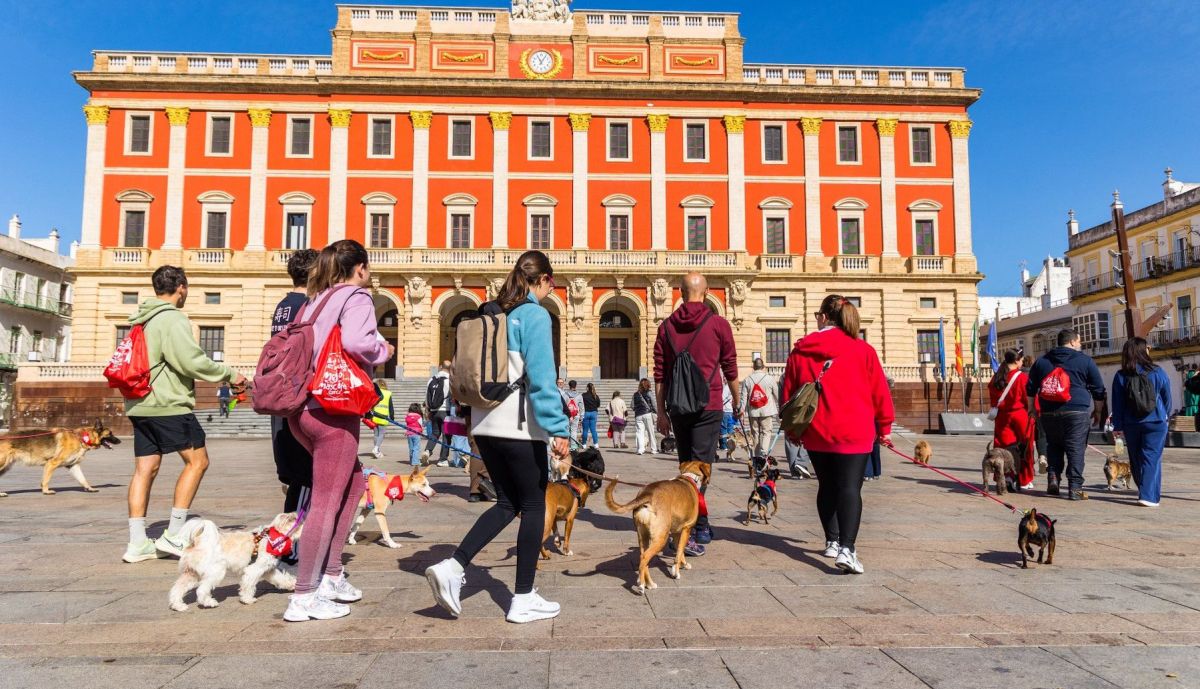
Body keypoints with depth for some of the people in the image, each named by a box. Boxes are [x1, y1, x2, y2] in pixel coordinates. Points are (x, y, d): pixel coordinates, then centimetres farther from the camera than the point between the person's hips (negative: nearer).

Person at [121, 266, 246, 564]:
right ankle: (173, 534, -2)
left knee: (145, 468, 9)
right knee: (197, 460, 0)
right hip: (168, 405, -9)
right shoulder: (173, 319, -12)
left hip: (139, 404, 9)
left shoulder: (142, 319, 18)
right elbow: (191, 361, -19)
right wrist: (229, 374, -9)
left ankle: (137, 542, 10)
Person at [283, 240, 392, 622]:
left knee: (353, 482, 20)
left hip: (302, 408, 9)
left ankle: (330, 575, 23)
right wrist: (383, 350, -4)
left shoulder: (318, 299, 19)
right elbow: (355, 341, -24)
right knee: (326, 502, -1)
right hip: (332, 409, -9)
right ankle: (304, 597, 6)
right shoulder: (356, 297, -5)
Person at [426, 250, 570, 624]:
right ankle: (524, 599, 12)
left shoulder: (489, 313, 13)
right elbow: (542, 378, -18)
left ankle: (453, 567, 3)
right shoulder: (534, 315, -10)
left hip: (484, 424, 8)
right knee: (533, 507, 6)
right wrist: (558, 430, -17)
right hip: (519, 427, -7)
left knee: (508, 502, 17)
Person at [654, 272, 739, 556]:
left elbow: (660, 374, 6)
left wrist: (661, 412, 11)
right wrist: (736, 400, 21)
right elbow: (730, 368, 6)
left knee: (687, 468, 15)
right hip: (708, 406, -3)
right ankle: (688, 532, -14)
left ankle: (700, 527, 26)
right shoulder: (718, 324, -2)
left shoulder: (667, 326, 6)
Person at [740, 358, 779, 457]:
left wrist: (742, 410, 5)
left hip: (752, 412, 2)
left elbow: (744, 397, 2)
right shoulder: (770, 378, -3)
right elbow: (777, 395, 3)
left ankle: (757, 455, 16)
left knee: (755, 433, 11)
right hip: (767, 411, -2)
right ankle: (763, 451, -19)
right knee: (767, 432, 1)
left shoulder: (747, 379, 2)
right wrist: (779, 409, 13)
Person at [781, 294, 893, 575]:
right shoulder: (863, 350, -3)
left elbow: (788, 393, 7)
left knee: (827, 486, 18)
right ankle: (847, 549, -19)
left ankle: (832, 542, 27)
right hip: (853, 433, -3)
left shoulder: (800, 351, 2)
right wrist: (884, 427, 14)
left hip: (815, 434, 3)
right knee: (850, 488, -6)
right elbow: (880, 392, 1)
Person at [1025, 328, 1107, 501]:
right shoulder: (1085, 361, 3)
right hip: (1076, 412, -3)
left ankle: (1053, 479, 4)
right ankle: (1075, 488, -3)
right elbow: (1099, 389, 6)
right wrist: (1098, 411, 15)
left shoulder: (1041, 361, 13)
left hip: (1049, 413, 4)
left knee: (1053, 447, 17)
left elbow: (1030, 389, 16)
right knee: (1076, 449, -1)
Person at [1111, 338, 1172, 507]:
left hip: (1131, 424, 2)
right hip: (1155, 423, -2)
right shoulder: (1157, 372, -5)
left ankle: (1144, 490, 27)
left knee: (1136, 459, 15)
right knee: (1152, 458, -2)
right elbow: (1167, 398, 5)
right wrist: (1166, 416, 22)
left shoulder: (1121, 376, -3)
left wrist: (1118, 426, 5)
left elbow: (1117, 403, -1)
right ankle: (1148, 496, -11)